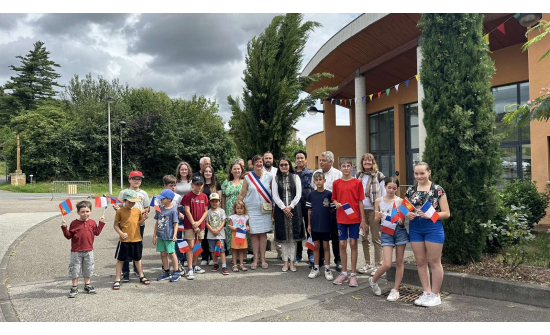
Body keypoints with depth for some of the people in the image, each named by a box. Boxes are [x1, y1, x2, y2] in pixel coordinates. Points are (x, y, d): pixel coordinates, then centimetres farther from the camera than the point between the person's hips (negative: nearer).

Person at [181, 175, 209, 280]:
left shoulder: (204, 196, 6)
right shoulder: (188, 196, -7)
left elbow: (206, 211, 6)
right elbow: (187, 211, -10)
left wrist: (199, 222, -7)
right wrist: (193, 224, -12)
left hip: (200, 225, 5)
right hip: (189, 225, -4)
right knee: (191, 246, -6)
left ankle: (194, 265, 27)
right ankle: (190, 270, -3)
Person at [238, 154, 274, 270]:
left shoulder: (269, 176, 4)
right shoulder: (248, 177, 3)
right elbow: (242, 194, 5)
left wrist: (274, 206, 4)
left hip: (265, 209, 0)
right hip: (252, 209, 0)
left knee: (263, 233, 4)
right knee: (254, 234, 1)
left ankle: (263, 258, 12)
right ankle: (255, 259, 10)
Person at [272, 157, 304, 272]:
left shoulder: (296, 177, 6)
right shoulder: (275, 179, 6)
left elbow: (298, 194, 0)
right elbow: (275, 196, 0)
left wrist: (290, 207, -10)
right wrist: (283, 208, -11)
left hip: (294, 210, 0)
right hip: (280, 210, 0)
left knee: (293, 236, 2)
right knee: (283, 236, 3)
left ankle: (292, 261, 10)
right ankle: (285, 261, 11)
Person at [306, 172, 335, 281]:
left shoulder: (329, 194, -5)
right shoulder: (311, 195, 3)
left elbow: (332, 209, 2)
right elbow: (309, 210, 7)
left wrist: (327, 207, -14)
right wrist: (309, 224, 7)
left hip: (326, 225, -2)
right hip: (314, 224, 2)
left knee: (326, 246, 6)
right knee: (316, 246, 11)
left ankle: (327, 269, 14)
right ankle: (315, 268, 20)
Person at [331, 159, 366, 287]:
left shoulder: (357, 183, -1)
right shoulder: (336, 183, 4)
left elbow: (360, 202, -1)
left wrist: (363, 220, -2)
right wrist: (336, 203, -11)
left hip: (354, 218, -2)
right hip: (341, 218, 2)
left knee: (353, 244, 3)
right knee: (342, 244, 5)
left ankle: (353, 274, 12)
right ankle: (344, 273, 19)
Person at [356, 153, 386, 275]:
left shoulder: (379, 176, -2)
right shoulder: (359, 176, 11)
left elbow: (384, 194, -2)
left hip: (374, 210, -5)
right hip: (361, 210, 5)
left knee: (376, 239, 0)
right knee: (364, 238, 12)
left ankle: (378, 265, 8)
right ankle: (367, 264, 23)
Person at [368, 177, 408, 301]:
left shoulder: (400, 201, 2)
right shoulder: (379, 201, 5)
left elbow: (403, 217, 0)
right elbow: (376, 219, 8)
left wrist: (401, 221, -22)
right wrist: (379, 216, -13)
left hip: (400, 231, 1)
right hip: (386, 232, -1)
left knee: (399, 262, 6)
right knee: (387, 264, -7)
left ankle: (395, 290, 19)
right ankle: (373, 280, 20)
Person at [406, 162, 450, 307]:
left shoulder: (438, 190, -6)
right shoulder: (410, 191, 6)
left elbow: (446, 213, -7)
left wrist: (430, 215, -22)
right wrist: (408, 214, -8)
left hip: (433, 228, -4)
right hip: (415, 229, 5)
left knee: (434, 262, 4)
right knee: (420, 261, 11)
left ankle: (435, 295, 17)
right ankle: (427, 292, 24)